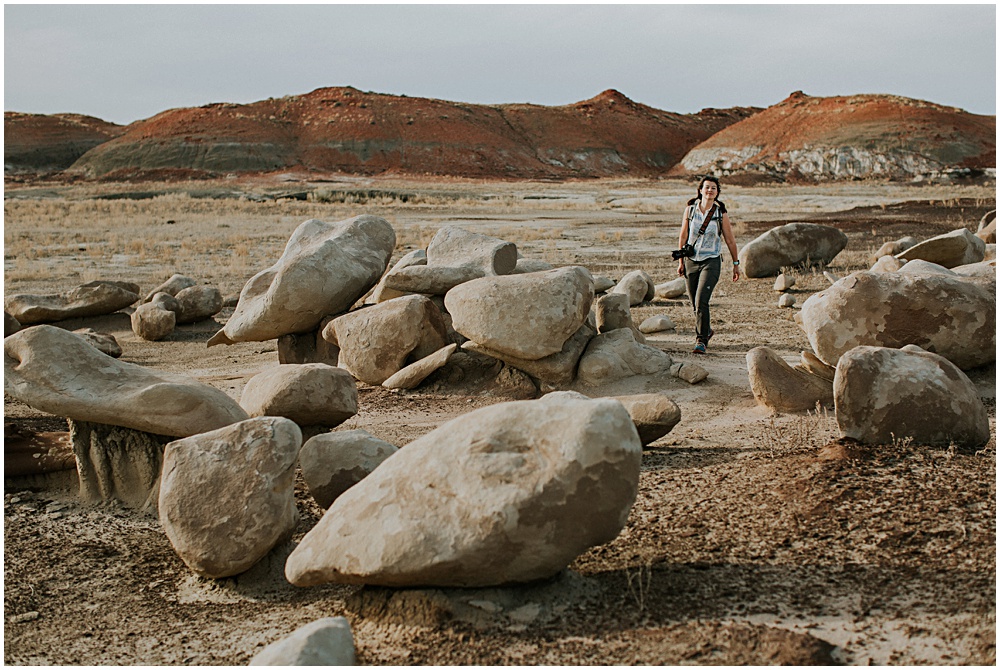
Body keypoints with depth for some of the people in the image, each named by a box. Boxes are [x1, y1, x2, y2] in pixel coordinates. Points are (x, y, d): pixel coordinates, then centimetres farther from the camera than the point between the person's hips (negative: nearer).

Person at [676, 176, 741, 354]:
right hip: (691, 261, 3)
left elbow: (730, 240, 5)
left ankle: (701, 341, -11)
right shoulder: (690, 209, 1)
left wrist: (736, 264, 8)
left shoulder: (721, 214, -4)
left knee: (701, 301, -18)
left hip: (711, 262, -3)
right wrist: (680, 261, 8)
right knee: (696, 304, 11)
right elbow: (683, 236, 8)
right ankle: (707, 330, 38)